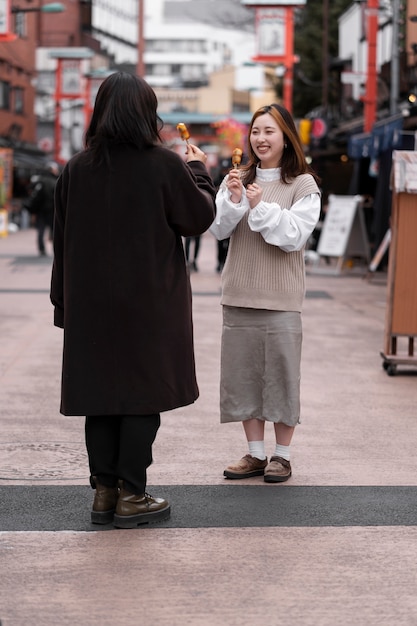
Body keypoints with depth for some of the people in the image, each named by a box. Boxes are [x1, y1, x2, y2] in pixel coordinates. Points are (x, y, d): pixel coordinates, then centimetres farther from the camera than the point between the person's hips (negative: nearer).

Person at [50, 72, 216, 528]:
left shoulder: (76, 169, 1)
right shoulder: (165, 165, -11)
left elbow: (63, 240, 5)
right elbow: (199, 218, 0)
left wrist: (64, 302, 12)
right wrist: (198, 171, 15)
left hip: (91, 302, 4)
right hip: (150, 303, -4)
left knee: (100, 391, 10)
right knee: (143, 393, 3)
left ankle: (103, 491, 14)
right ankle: (131, 495, 5)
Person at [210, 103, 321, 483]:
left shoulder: (303, 185, -3)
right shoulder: (237, 179, 8)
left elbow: (295, 236, -10)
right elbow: (219, 229, 1)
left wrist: (262, 206, -17)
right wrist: (233, 200, -15)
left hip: (281, 298, -4)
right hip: (239, 295, 4)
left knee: (281, 373, 1)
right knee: (243, 373, 8)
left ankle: (282, 455, 13)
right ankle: (256, 454, 19)